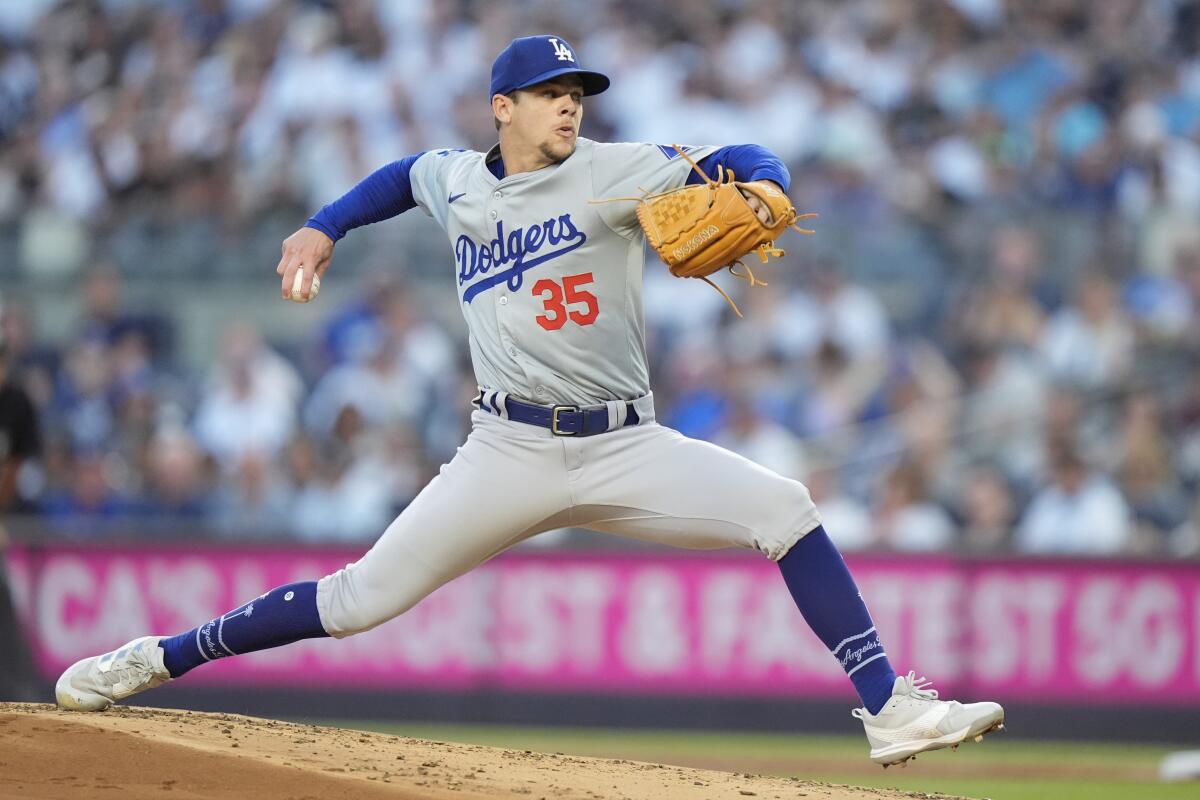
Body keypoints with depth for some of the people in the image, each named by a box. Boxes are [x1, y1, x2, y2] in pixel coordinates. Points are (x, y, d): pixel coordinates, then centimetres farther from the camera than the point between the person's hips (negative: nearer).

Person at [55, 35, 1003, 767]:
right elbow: (405, 175, 32)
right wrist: (324, 228, 21)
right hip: (509, 455, 1)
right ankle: (156, 660, 9)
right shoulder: (455, 182, 7)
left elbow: (748, 162, -8)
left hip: (625, 450, -1)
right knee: (361, 600, -5)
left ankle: (888, 709, -19)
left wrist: (757, 195, -30)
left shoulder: (614, 172, -3)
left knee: (784, 508, -20)